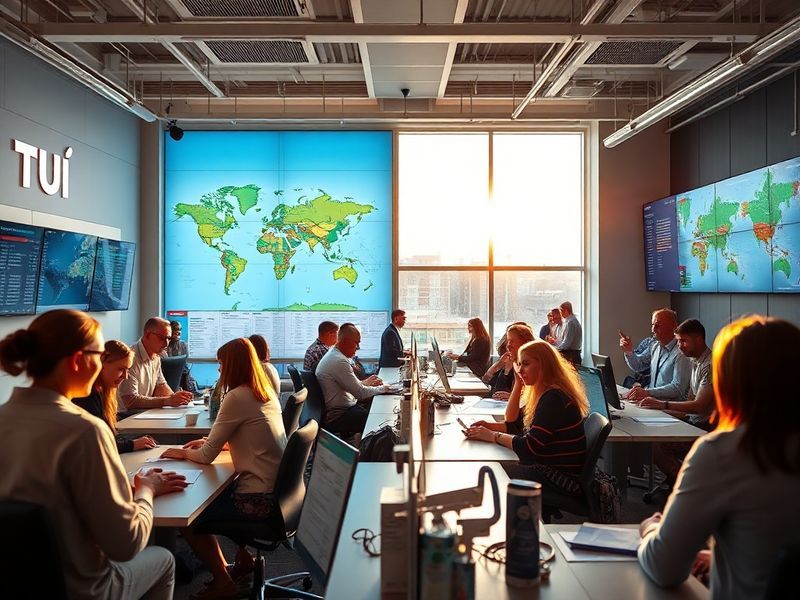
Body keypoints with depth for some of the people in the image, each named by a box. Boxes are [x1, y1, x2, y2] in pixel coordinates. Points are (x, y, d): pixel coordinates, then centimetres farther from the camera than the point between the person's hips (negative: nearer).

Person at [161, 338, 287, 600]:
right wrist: (209, 441, 14)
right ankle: (243, 557, 32)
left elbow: (207, 456, -12)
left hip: (259, 497, -9)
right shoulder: (267, 392, 8)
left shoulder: (237, 397, -17)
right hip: (276, 488, 9)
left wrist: (182, 453, 7)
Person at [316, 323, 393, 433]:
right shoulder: (339, 361, -23)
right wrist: (382, 388, -7)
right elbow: (360, 393, -21)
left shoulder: (333, 355, 10)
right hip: (338, 417, -11)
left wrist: (364, 383, 10)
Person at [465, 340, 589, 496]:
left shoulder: (554, 398, -22)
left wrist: (492, 436, -15)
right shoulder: (546, 392, 10)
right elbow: (513, 424, 14)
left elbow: (530, 447, -24)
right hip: (547, 467, 9)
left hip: (561, 479, -9)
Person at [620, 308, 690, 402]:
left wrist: (647, 392, -29)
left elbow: (678, 388, -21)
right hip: (651, 399, 7)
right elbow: (637, 366, 21)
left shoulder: (680, 353, -16)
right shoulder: (655, 345, 9)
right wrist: (629, 351, 0)